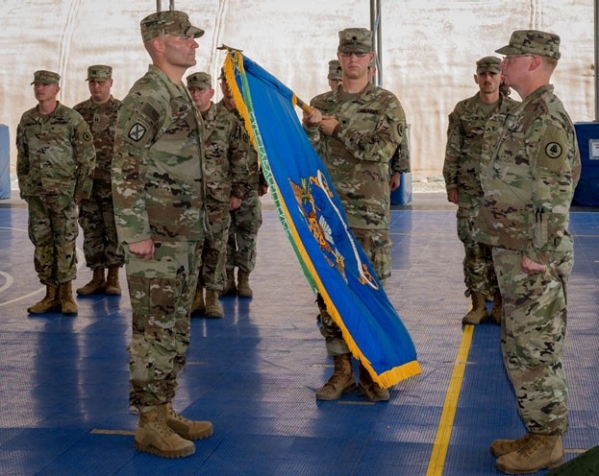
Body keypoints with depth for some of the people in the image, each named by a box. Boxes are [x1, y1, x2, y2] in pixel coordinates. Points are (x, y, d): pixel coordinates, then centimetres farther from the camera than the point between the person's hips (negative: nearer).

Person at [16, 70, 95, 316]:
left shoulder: (71, 118, -5)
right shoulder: (26, 120, 9)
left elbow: (87, 156, -4)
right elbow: (22, 158, 16)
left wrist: (82, 188, -6)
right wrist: (24, 189, 12)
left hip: (63, 191, -5)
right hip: (36, 192, 5)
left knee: (65, 242, -3)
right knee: (41, 243, 6)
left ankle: (66, 294, 4)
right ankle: (51, 294, 13)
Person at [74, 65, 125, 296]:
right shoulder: (78, 112, 9)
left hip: (114, 183, -3)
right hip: (87, 182, 4)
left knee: (114, 230, 1)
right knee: (91, 231, 7)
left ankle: (113, 278, 10)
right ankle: (97, 277, 15)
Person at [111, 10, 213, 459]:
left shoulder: (182, 96, 16)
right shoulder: (145, 98, -13)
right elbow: (125, 172, -18)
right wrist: (135, 233, -21)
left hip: (187, 235, 9)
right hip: (157, 237, -9)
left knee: (177, 329, 14)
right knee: (154, 330, -4)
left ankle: (165, 410, 23)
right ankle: (149, 425, 4)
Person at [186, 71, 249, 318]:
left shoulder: (228, 120, 3)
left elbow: (239, 159, 4)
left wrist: (238, 192, 1)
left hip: (218, 195, -1)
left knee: (216, 245, -1)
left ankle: (213, 296, 7)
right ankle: (196, 295, 14)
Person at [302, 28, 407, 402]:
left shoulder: (387, 104, 2)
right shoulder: (320, 104, 11)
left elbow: (382, 150, -12)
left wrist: (338, 129, -13)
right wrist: (312, 128, -11)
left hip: (369, 209, -3)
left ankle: (371, 370, 12)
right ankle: (343, 369, 15)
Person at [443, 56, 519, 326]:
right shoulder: (462, 110, 5)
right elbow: (452, 152, 5)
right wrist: (451, 185, 1)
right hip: (470, 192, 1)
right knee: (474, 248, 3)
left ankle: (500, 305, 13)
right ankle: (478, 306, 11)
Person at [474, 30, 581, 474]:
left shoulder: (547, 116, -16)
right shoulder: (526, 113, 15)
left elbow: (555, 193, -21)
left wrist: (538, 254, -21)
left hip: (532, 259, -10)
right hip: (515, 254, 10)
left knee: (534, 352, -2)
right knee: (522, 350, 15)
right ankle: (539, 433, 25)